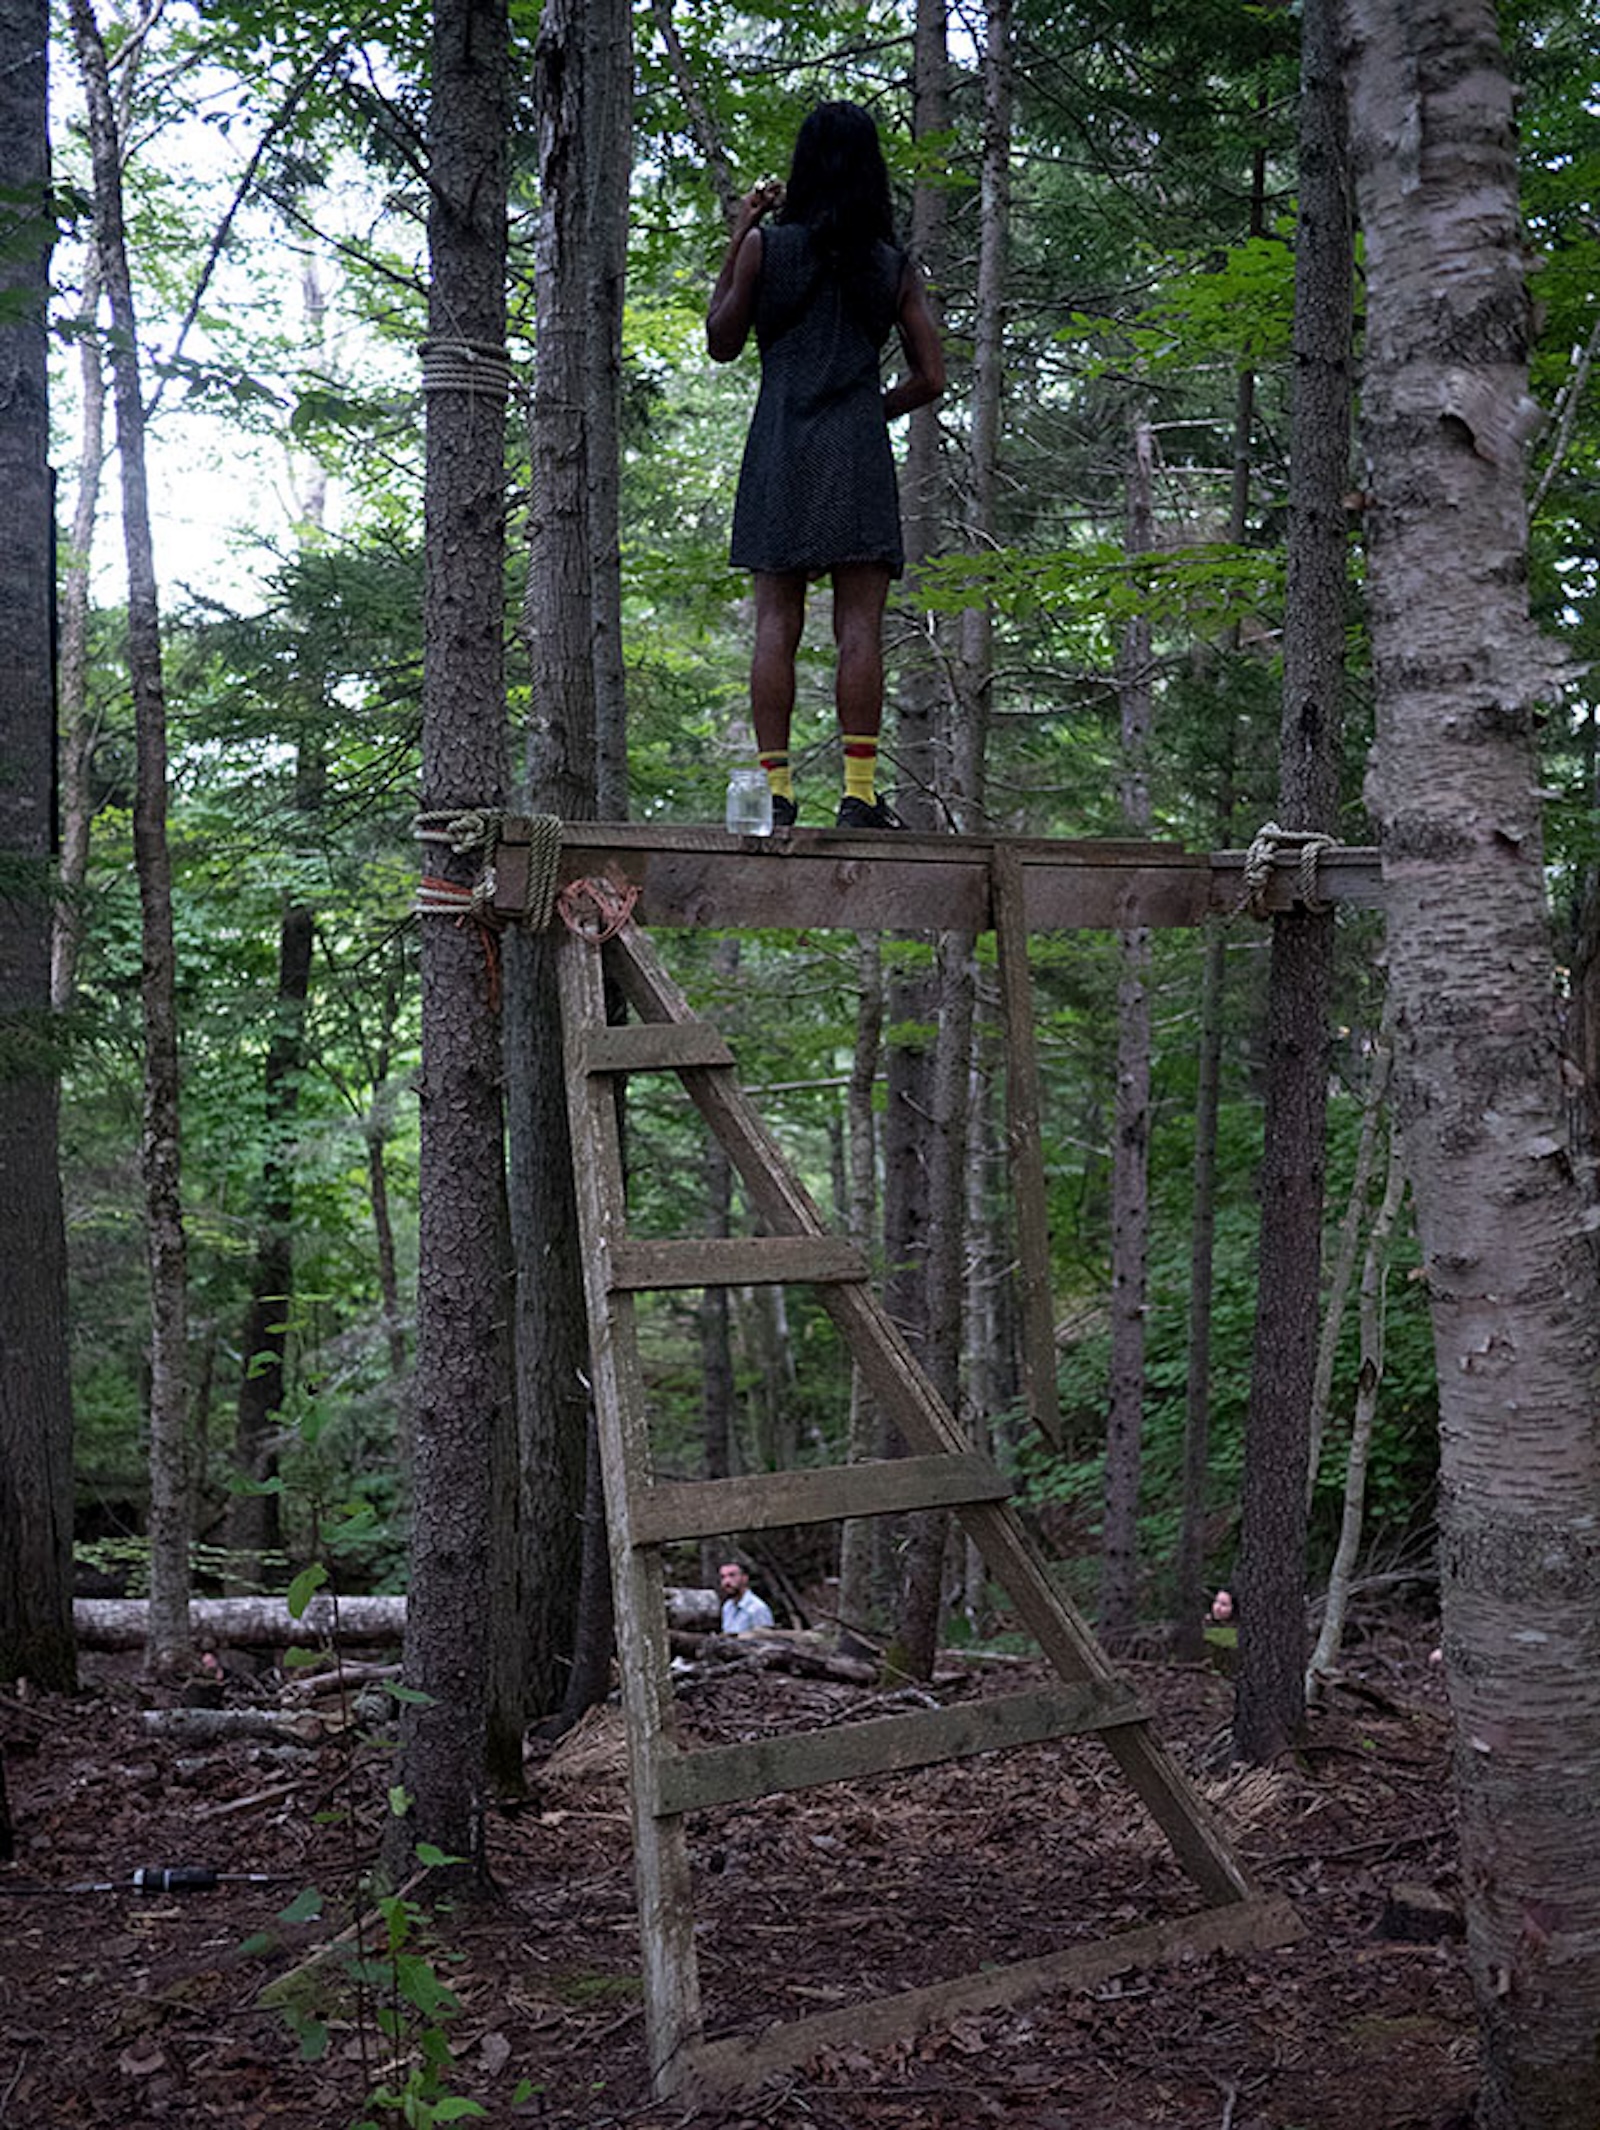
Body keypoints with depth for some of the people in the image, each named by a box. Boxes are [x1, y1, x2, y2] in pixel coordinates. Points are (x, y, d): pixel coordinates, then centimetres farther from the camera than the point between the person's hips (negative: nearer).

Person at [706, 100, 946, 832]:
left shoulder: (766, 245, 2)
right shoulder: (894, 266, 7)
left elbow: (721, 343, 12)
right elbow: (929, 379, 6)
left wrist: (736, 241, 16)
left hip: (779, 445, 0)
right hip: (858, 452, 0)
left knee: (776, 622, 1)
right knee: (859, 626, -3)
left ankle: (774, 789, -4)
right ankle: (859, 791, -9)